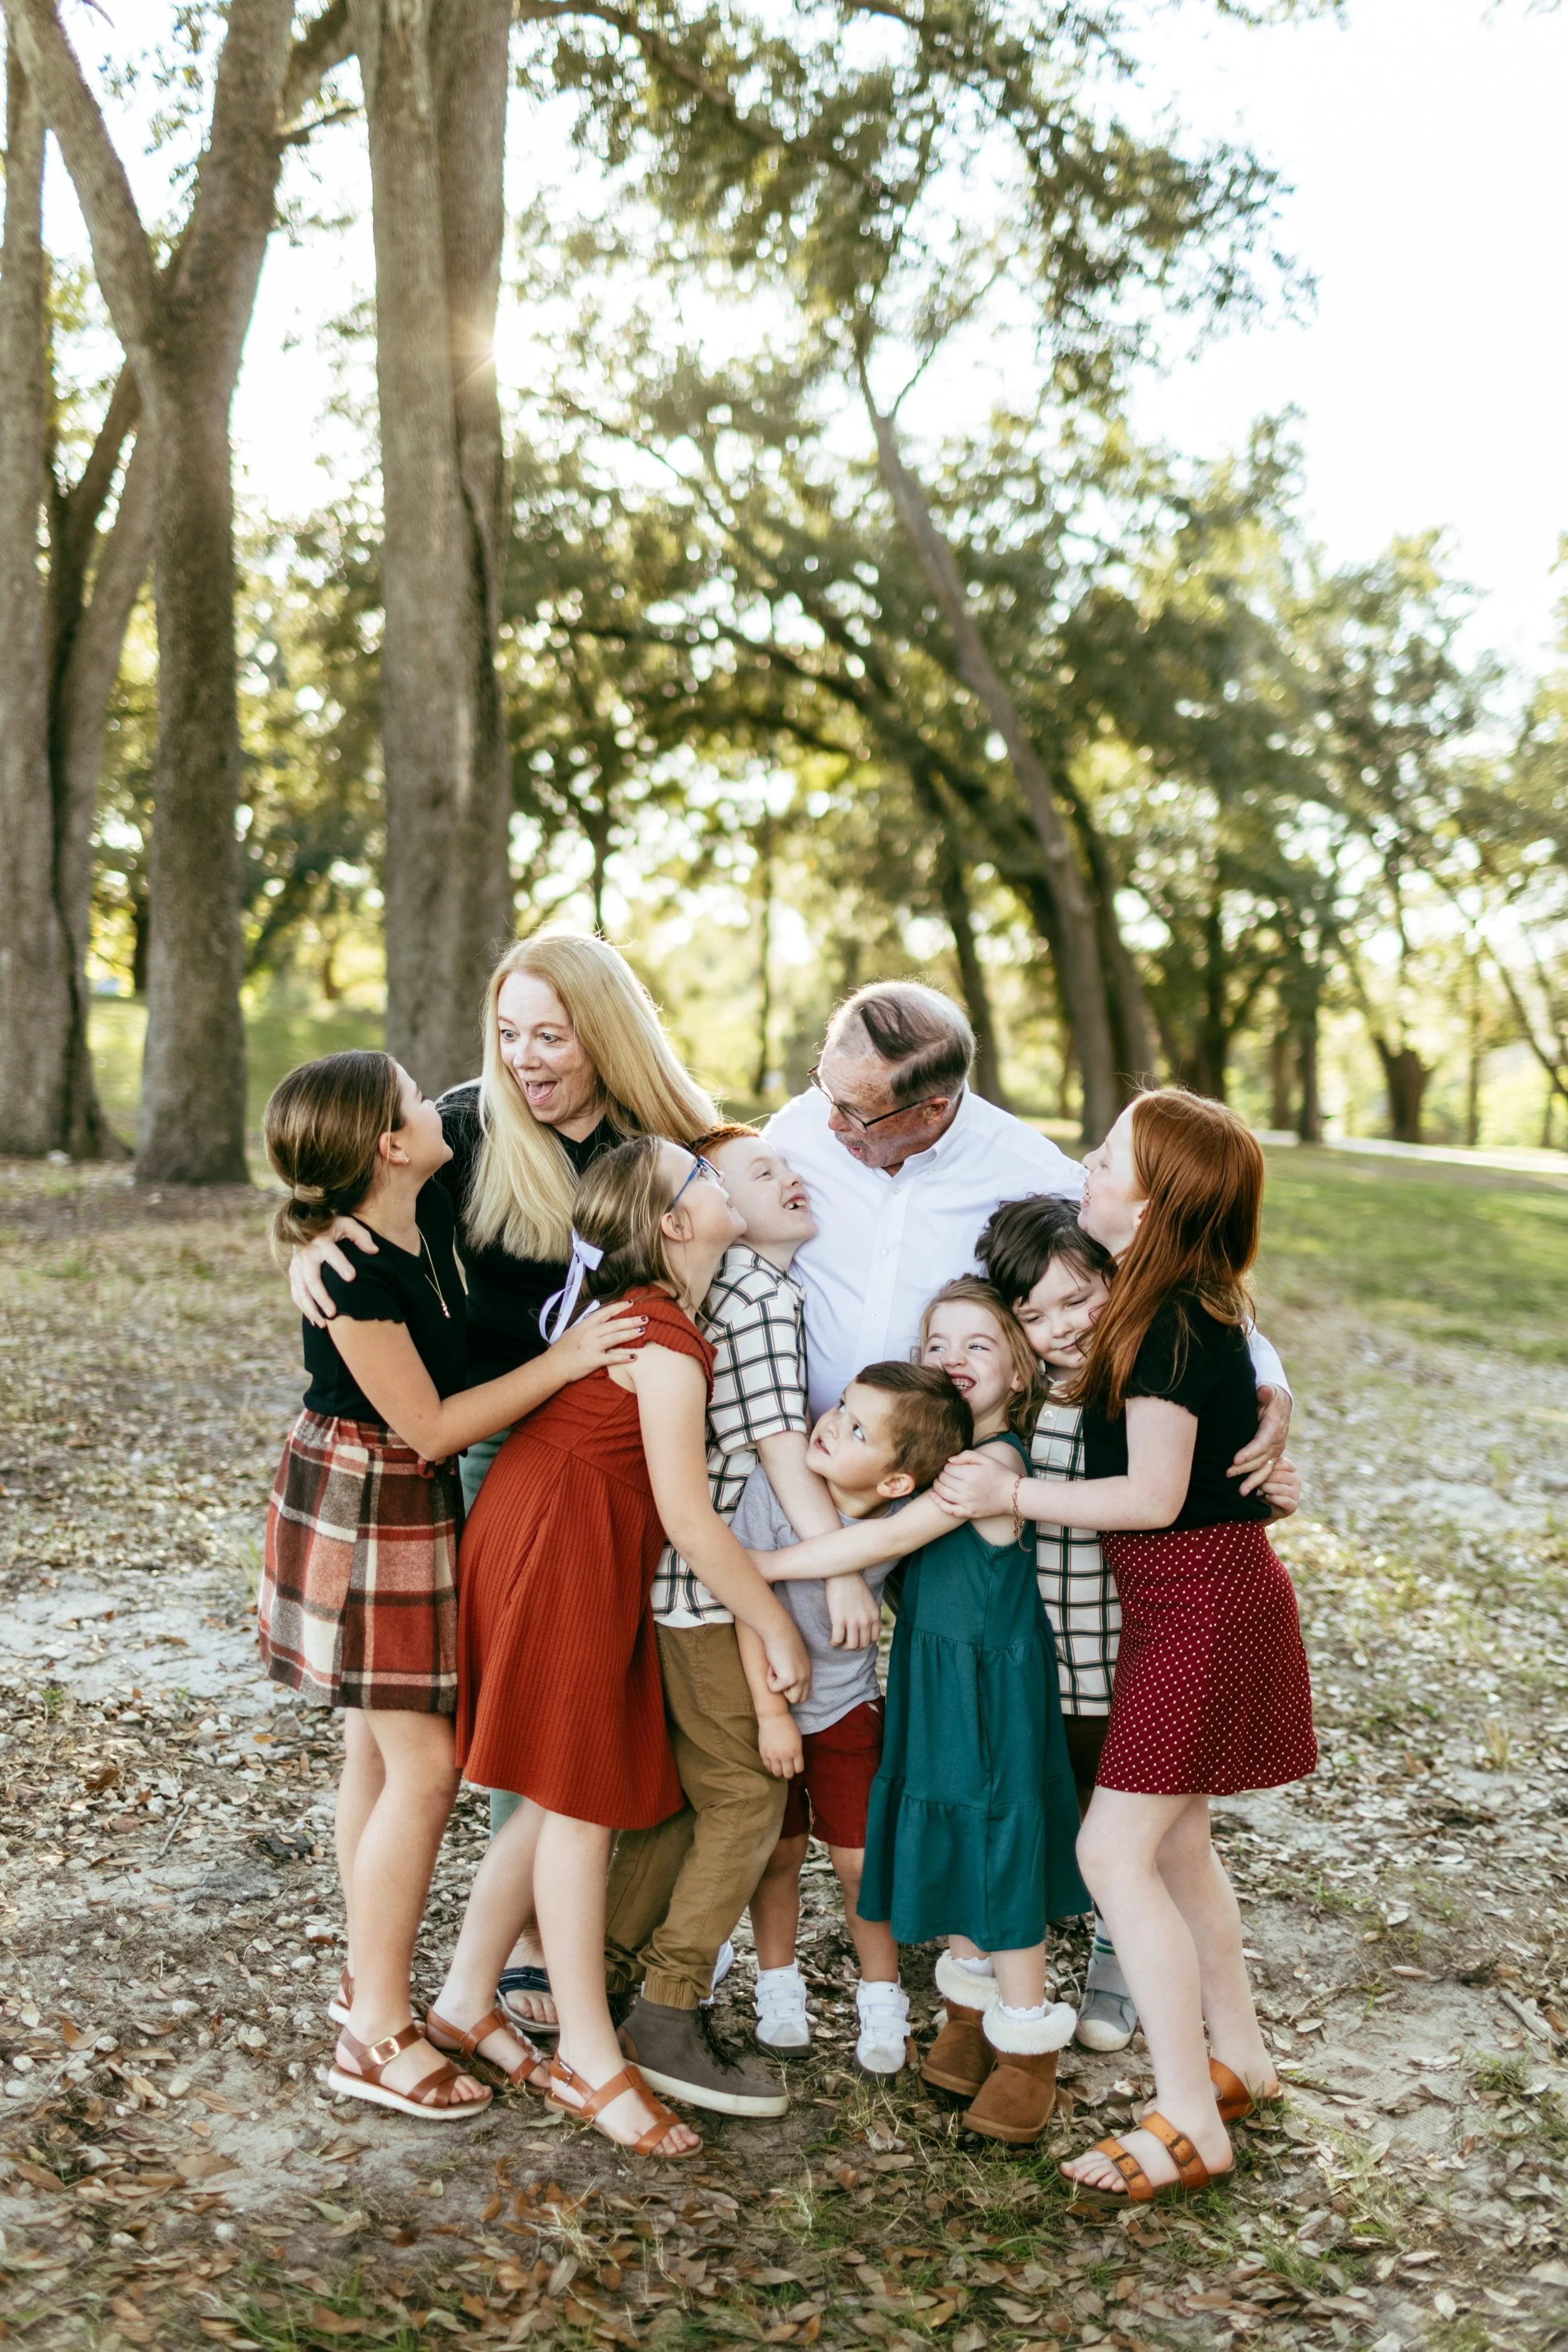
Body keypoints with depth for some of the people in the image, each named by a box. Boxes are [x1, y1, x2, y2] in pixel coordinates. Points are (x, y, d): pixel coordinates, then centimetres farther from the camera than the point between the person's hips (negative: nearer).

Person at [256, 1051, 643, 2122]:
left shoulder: (434, 1212, -2)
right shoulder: (354, 1274, -26)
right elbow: (431, 1426, -21)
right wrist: (566, 1361, -22)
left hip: (411, 1503, 9)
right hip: (364, 1509, -9)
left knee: (381, 1749, 17)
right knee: (424, 1765, -5)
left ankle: (371, 1981, 31)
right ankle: (378, 2036, 7)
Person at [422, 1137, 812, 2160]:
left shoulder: (630, 1308, 6)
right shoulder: (667, 1341, -21)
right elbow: (688, 1518, -21)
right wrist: (779, 1630, -12)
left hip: (557, 1542, 9)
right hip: (562, 1554, -9)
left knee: (569, 1797, 15)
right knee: (582, 1805, 0)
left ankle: (464, 2002, 28)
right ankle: (591, 2062, 12)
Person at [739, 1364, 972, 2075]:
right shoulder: (773, 1486, -24)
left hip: (847, 1708, 1)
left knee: (861, 1858, 2)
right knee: (779, 1852, 9)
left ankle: (882, 2000, 23)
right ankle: (779, 1988, 31)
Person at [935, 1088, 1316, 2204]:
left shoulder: (1174, 1326, -22)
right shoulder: (1183, 1307, 6)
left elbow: (1153, 1495, -22)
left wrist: (1010, 1494, -16)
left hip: (1203, 1602, -10)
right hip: (1195, 1599, 10)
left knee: (1117, 1850, -6)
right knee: (1174, 1838, 18)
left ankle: (1190, 2125, 4)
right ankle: (1240, 2058, 34)